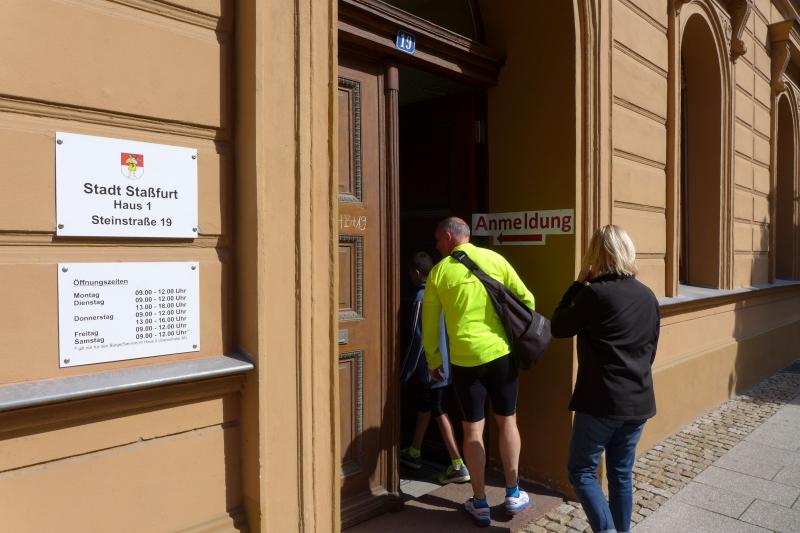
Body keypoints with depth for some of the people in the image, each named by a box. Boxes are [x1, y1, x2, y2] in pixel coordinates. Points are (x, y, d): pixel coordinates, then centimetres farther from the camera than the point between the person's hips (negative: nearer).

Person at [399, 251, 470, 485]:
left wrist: (405, 373, -12)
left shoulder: (422, 298, -18)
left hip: (432, 368, -8)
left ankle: (458, 466, 4)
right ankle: (414, 453, 36)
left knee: (438, 412, 0)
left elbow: (417, 340, -19)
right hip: (444, 364, 8)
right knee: (423, 406, 20)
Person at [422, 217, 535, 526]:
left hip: (464, 359, -1)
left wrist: (433, 362, 15)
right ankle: (513, 495, 27)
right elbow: (526, 300, 2)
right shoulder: (494, 259, 1)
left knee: (473, 429, 9)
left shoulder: (439, 271, -1)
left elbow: (429, 323, 4)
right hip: (500, 353, 1)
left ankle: (480, 504, 18)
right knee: (507, 422, 15)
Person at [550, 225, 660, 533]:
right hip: (639, 402, 7)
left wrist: (578, 284, -2)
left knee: (581, 471, 7)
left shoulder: (594, 293, -16)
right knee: (621, 474, 18)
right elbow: (651, 349, 15)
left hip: (601, 402, -7)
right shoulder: (648, 296, 6)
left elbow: (558, 328, -4)